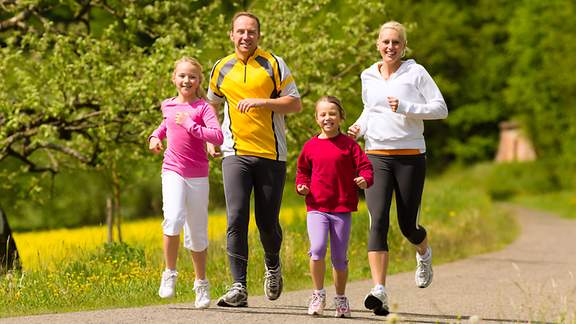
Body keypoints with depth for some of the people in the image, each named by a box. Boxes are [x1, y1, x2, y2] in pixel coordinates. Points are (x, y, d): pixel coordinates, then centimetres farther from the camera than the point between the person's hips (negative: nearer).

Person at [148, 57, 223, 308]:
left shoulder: (203, 108, -5)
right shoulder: (168, 106, 9)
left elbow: (218, 137, -18)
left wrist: (190, 125, -19)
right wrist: (155, 136, 14)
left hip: (197, 175, -2)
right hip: (173, 171, 2)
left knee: (197, 232, 7)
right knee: (173, 219, -23)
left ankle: (201, 283, 24)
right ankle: (170, 274, -8)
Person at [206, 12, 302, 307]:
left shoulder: (274, 64, 1)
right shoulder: (221, 69, 10)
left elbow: (295, 103, -2)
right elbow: (213, 103, 28)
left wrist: (261, 101, -16)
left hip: (271, 155, -1)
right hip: (235, 154, 1)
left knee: (267, 222, 5)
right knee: (236, 219, -13)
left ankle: (272, 265, 37)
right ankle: (239, 287, -15)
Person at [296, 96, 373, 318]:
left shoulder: (349, 144, 1)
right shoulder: (311, 146, 6)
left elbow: (365, 166, 0)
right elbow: (302, 170, 20)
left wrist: (364, 180, -21)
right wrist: (302, 186, 1)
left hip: (342, 209, 0)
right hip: (316, 207, 0)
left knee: (339, 257, 6)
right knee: (317, 249, -19)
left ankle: (340, 298, 24)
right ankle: (318, 294, -4)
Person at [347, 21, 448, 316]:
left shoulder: (415, 72, -1)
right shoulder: (369, 77, 11)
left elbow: (441, 108, -5)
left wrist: (405, 108, -17)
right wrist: (359, 127, 7)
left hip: (410, 157, -2)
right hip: (376, 156, 2)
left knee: (407, 225, 5)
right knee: (378, 221, -15)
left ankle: (424, 253, 43)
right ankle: (379, 291, -22)